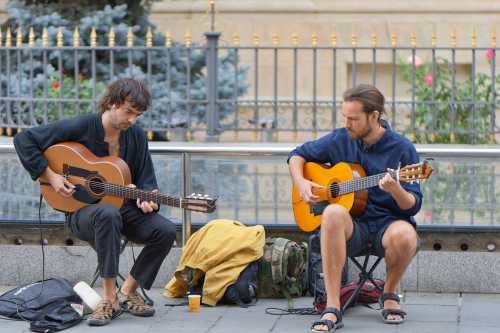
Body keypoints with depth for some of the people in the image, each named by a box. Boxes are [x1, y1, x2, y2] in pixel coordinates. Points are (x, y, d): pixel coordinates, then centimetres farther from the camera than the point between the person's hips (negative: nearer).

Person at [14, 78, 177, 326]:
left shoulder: (136, 136, 3)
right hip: (82, 210, -5)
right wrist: (50, 176, -16)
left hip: (124, 207, 5)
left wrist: (147, 200, -16)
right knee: (108, 214, -41)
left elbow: (146, 181, 8)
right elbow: (23, 140, -9)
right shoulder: (80, 128, -11)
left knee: (165, 231, -22)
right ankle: (109, 299, -33)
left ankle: (127, 292, -5)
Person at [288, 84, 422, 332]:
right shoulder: (340, 140, 5)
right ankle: (332, 309, -34)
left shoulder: (402, 149, -3)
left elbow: (413, 206, -5)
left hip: (387, 223, -1)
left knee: (405, 236, -38)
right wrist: (300, 183, 0)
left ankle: (389, 293, -2)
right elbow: (298, 155, 20)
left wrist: (396, 190, -27)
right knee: (334, 213, -35)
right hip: (351, 228, 2)